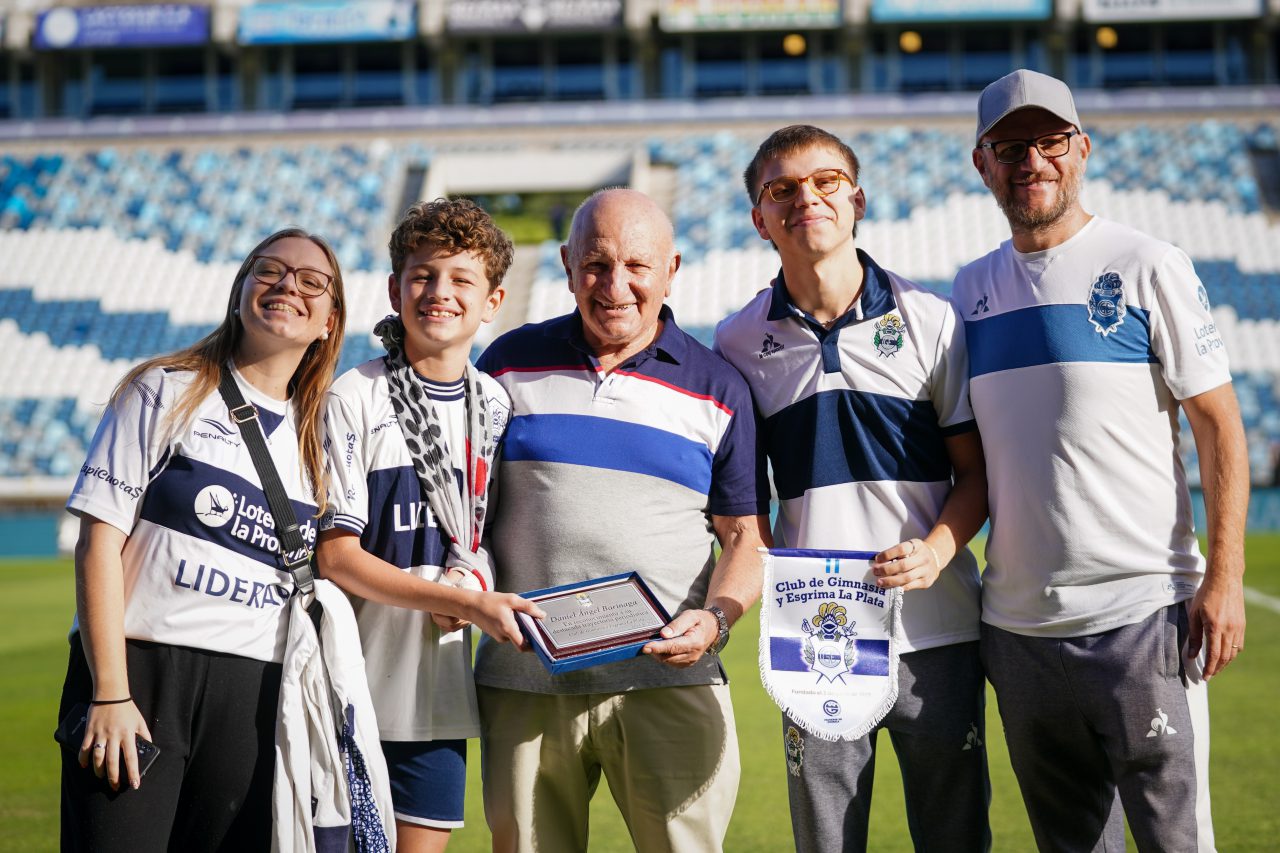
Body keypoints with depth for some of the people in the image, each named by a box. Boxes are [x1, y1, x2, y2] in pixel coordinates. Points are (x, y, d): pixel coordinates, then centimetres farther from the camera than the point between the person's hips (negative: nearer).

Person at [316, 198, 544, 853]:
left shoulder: (497, 407, 9)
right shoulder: (353, 399, -7)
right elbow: (336, 555, -11)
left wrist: (476, 578, -5)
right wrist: (466, 604, -18)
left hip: (440, 687, 4)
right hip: (352, 684, -4)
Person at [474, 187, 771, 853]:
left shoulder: (718, 391, 9)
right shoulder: (508, 365, 9)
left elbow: (745, 535, 9)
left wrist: (714, 620, -9)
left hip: (668, 681, -1)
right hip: (524, 681, 1)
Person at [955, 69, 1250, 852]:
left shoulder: (1148, 267, -2)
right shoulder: (973, 289, 11)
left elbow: (1219, 427, -3)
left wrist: (1225, 577, -11)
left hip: (1141, 613, -4)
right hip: (1017, 624, 5)